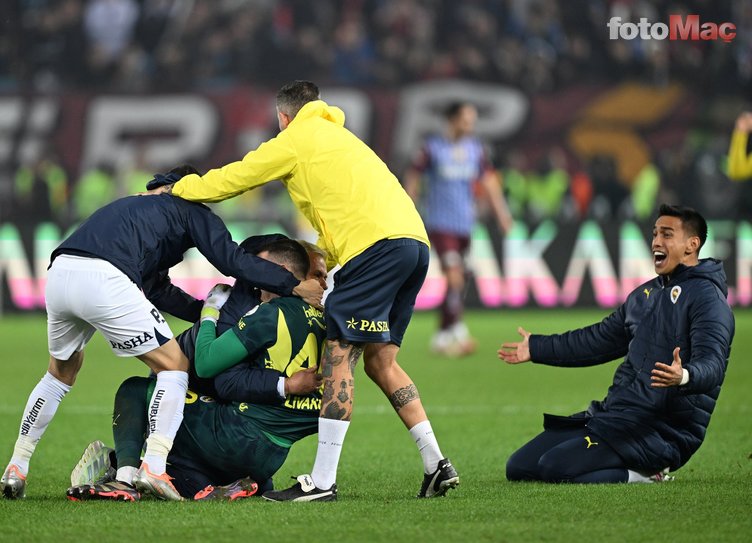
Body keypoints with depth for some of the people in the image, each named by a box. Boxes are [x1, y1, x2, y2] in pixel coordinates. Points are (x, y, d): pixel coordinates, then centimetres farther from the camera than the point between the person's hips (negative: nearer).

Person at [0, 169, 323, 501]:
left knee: (62, 370, 30)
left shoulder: (137, 205, 40)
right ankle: (153, 467, -8)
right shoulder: (191, 210, 18)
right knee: (173, 364, 7)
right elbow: (234, 261, 5)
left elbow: (158, 288, 45)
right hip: (103, 281, -7)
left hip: (58, 273, 7)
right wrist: (296, 286, 8)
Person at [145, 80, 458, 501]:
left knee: (338, 356, -7)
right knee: (379, 359, 14)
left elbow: (232, 179, 14)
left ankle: (323, 481, -12)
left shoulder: (296, 139, 9)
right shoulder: (339, 137, 34)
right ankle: (436, 464, 7)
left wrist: (174, 190, 28)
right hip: (416, 242, 8)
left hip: (376, 243, -8)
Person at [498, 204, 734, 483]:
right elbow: (600, 339, 31)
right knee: (519, 467, 4)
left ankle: (645, 475, -8)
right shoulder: (645, 294, 20)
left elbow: (711, 364, -24)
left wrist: (684, 377, -47)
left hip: (660, 433, -9)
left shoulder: (707, 299, -9)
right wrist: (536, 349, 35)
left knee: (554, 467, -26)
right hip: (612, 414, 9)